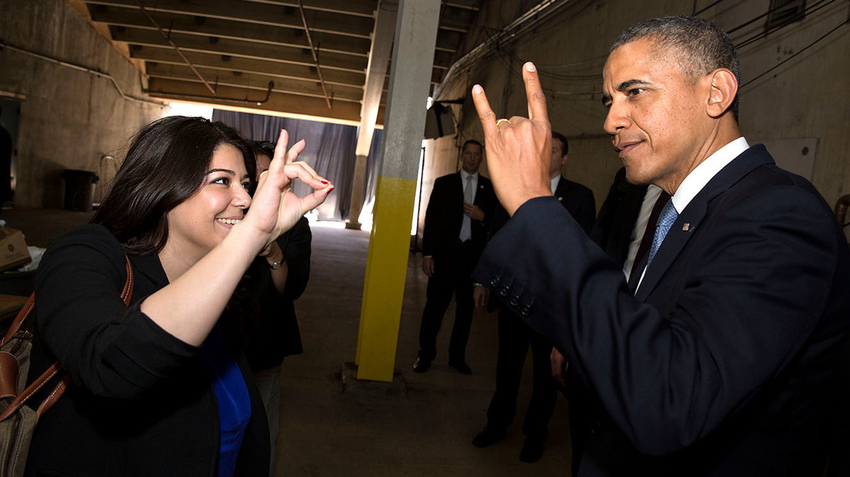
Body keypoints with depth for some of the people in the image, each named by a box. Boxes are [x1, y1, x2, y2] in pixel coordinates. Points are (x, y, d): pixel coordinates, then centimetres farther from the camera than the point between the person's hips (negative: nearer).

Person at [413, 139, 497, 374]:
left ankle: (457, 356, 22)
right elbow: (431, 219, 3)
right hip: (445, 253, -1)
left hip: (473, 255, 2)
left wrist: (482, 217, -12)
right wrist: (427, 253, -3)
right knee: (435, 305, 0)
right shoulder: (444, 183, 6)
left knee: (466, 308, 9)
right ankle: (425, 355, 14)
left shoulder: (489, 188, 9)